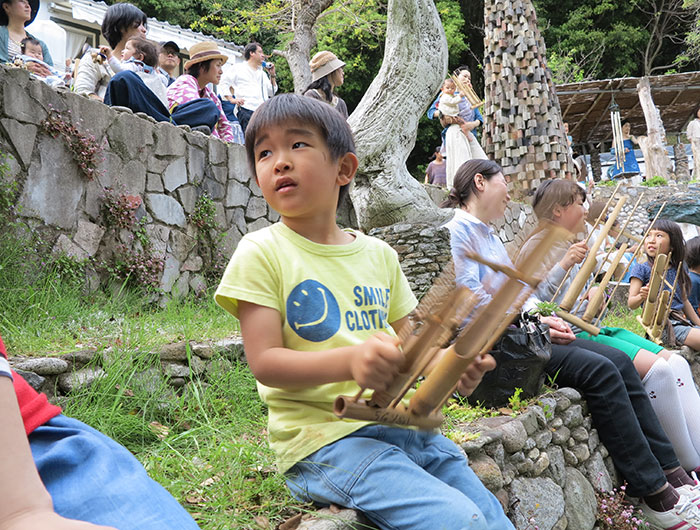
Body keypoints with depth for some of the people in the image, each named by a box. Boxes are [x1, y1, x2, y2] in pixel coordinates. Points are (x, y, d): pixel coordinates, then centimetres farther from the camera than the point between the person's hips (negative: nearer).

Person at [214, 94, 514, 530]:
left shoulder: (379, 254, 13)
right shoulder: (261, 253, -4)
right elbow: (265, 361, -11)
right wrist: (350, 361, -27)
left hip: (400, 424, 6)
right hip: (323, 438, -5)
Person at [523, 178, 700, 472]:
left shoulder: (577, 249, 20)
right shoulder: (537, 247, -7)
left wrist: (595, 292, 7)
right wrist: (563, 266, -23)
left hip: (591, 330, 9)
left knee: (676, 362, -9)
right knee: (657, 368, -24)